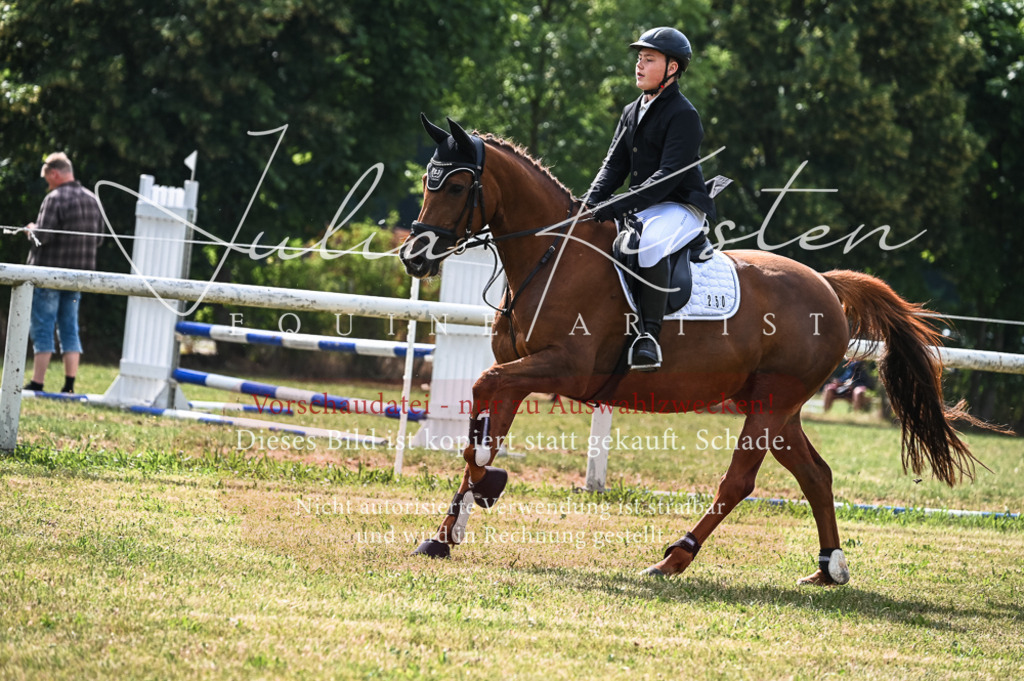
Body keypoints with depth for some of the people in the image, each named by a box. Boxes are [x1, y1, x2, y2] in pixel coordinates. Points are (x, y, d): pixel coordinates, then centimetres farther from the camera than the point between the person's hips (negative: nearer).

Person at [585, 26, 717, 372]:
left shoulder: (683, 116, -12)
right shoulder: (632, 112, 14)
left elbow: (669, 174, -22)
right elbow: (614, 165, 12)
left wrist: (621, 205, -29)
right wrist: (591, 202, -8)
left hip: (684, 208, -9)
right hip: (643, 210, 9)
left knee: (650, 243, -39)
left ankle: (649, 335, -39)